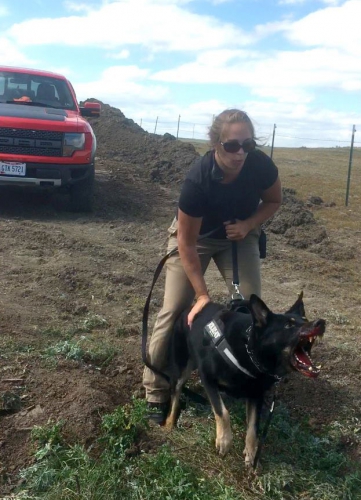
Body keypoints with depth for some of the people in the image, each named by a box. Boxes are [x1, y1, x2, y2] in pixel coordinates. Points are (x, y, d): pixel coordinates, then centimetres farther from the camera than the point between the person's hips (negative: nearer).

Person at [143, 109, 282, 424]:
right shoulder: (198, 179, -36)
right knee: (174, 310, -9)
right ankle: (157, 392, 3)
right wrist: (202, 295, -27)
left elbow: (274, 201, -4)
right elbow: (187, 243, -28)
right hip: (194, 236, -2)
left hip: (239, 235, 3)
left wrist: (248, 224, -23)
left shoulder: (262, 165, -27)